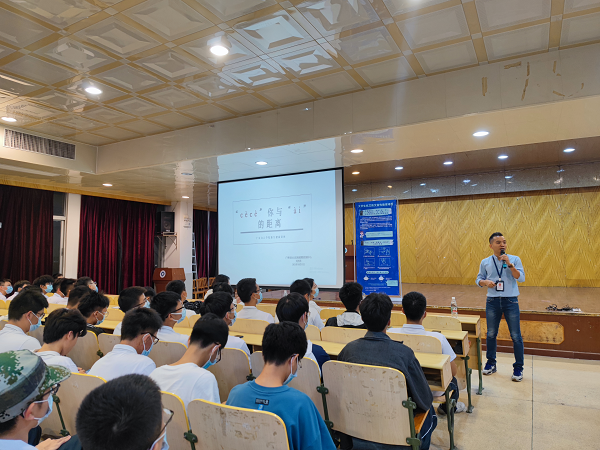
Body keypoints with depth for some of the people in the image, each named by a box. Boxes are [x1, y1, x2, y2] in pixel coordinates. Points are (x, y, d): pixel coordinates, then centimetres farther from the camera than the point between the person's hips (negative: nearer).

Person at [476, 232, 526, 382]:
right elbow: (479, 279, 10)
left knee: (516, 336, 2)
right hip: (492, 301, 2)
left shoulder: (514, 259, -1)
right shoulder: (485, 262, 4)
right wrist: (485, 282, -11)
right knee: (491, 334, 12)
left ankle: (518, 368, 16)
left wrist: (509, 264, -20)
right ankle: (491, 363, 27)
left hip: (510, 301, -2)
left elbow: (521, 278, -10)